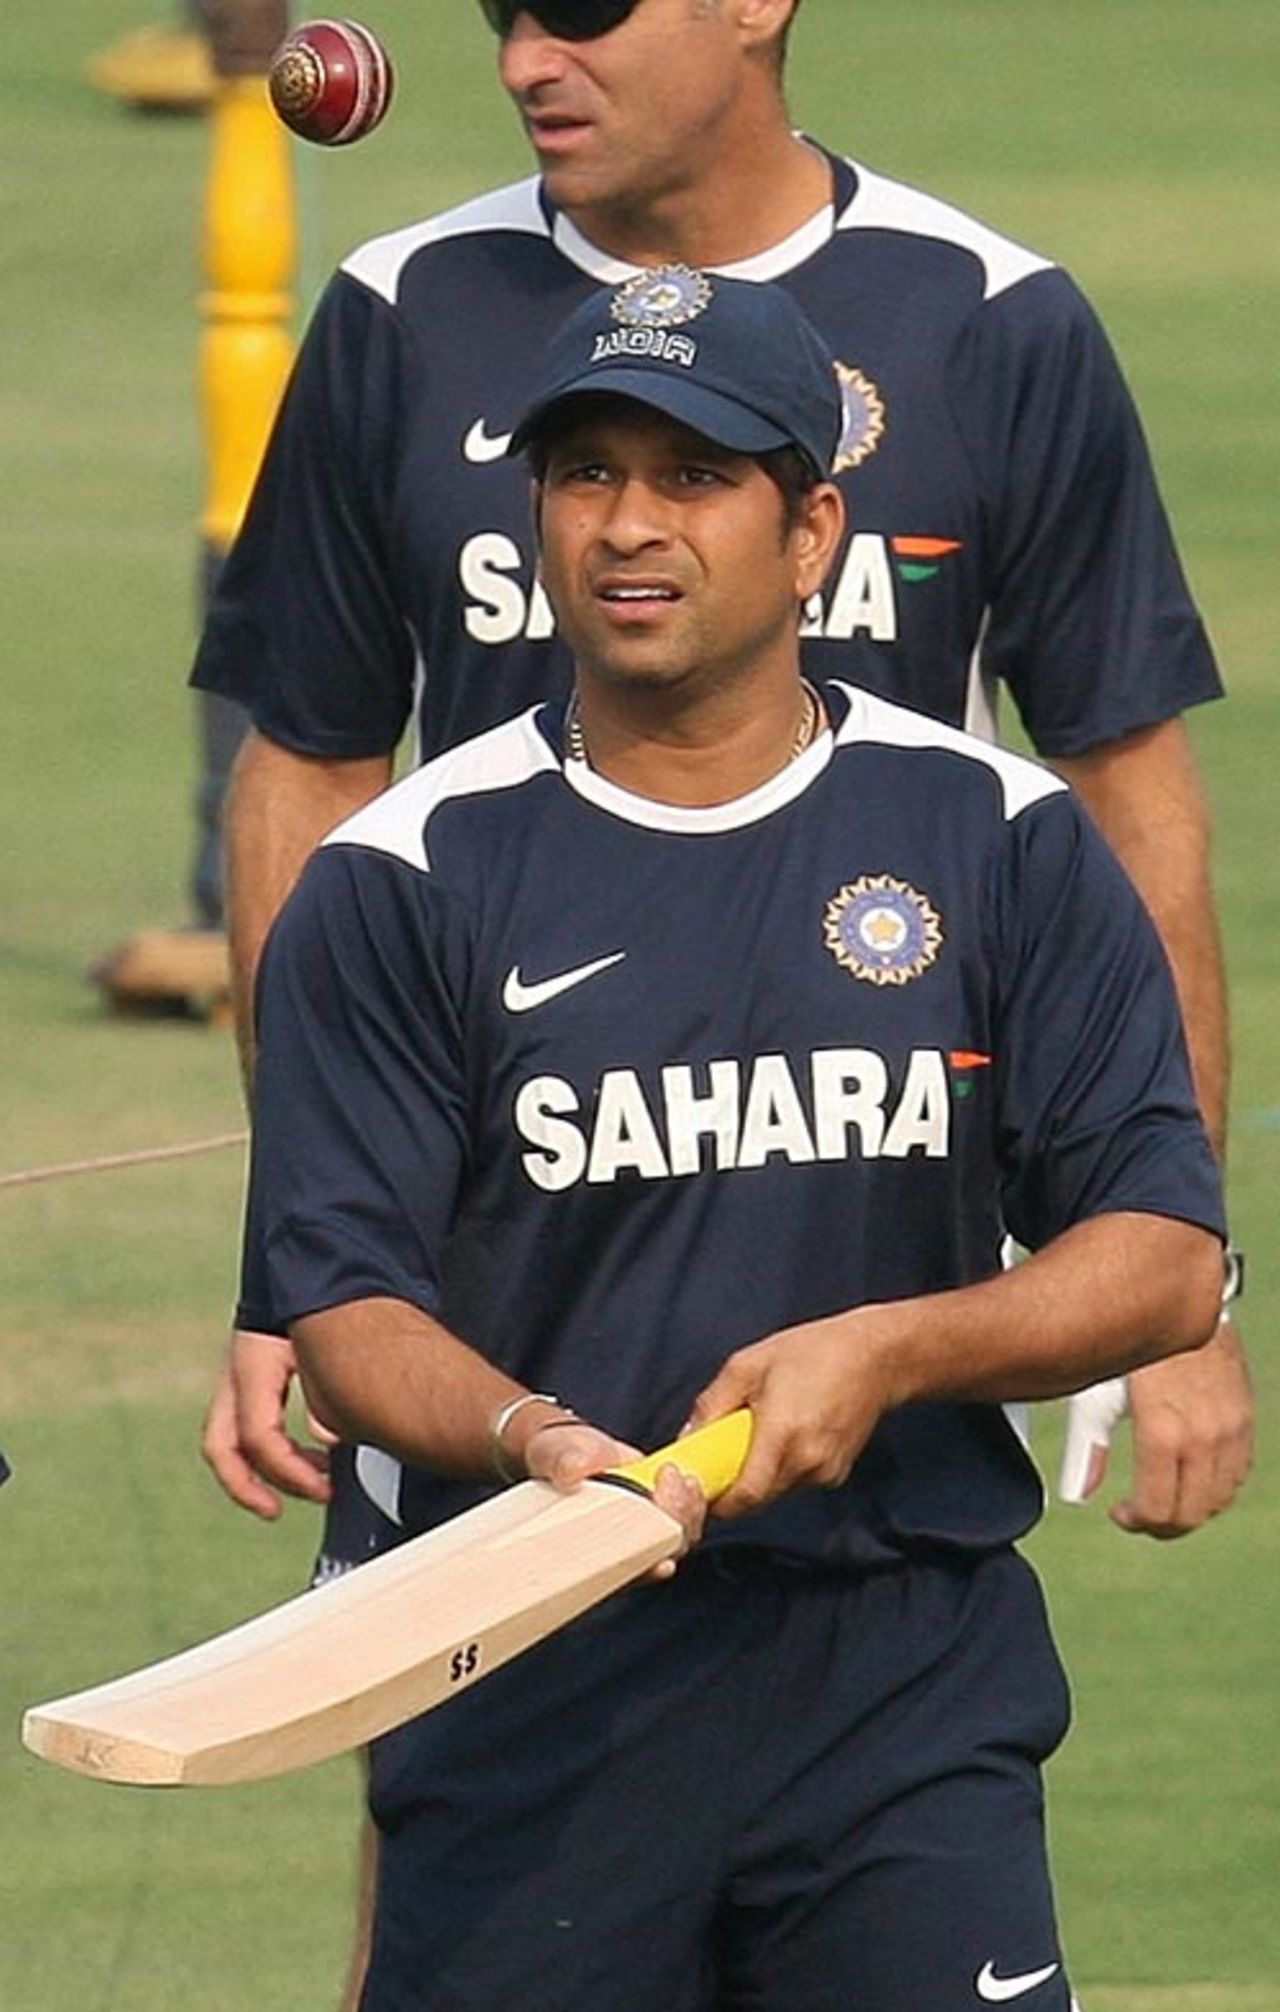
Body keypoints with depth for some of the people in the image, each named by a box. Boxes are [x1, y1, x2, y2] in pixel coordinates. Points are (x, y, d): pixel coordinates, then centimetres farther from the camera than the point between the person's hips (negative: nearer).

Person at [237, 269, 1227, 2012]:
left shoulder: (1000, 841, 6)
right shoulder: (402, 881, 4)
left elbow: (1167, 1262, 2)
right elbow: (345, 1309, -2)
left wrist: (889, 1350, -14)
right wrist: (532, 1439, -21)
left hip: (912, 1680, 0)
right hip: (534, 1695, 0)